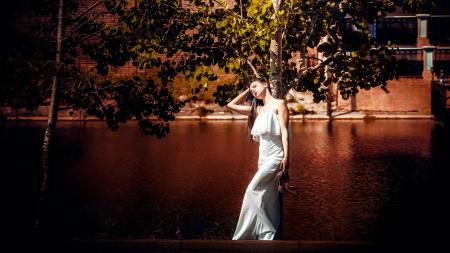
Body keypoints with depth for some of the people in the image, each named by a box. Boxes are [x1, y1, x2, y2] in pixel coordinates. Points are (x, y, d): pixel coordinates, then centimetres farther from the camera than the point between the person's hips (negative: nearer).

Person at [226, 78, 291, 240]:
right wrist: (247, 91, 22)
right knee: (268, 199, 4)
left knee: (253, 191, -17)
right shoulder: (257, 109, 20)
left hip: (275, 157, -7)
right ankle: (269, 235, 6)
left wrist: (286, 156, -19)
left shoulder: (279, 104, 1)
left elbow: (284, 131, -9)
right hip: (263, 158, 7)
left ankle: (268, 233, -13)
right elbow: (231, 105, 26)